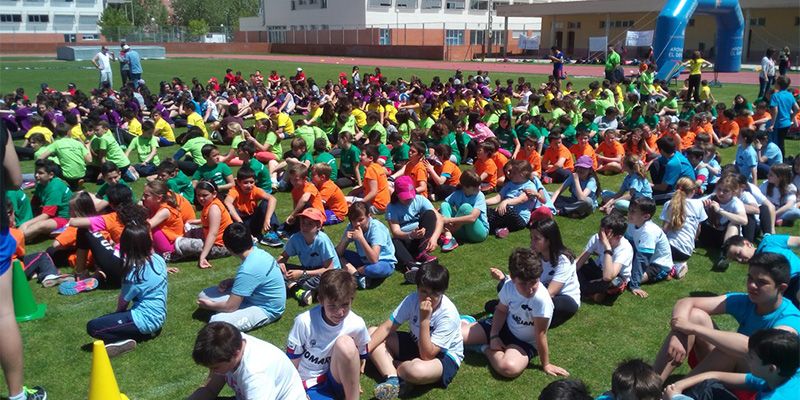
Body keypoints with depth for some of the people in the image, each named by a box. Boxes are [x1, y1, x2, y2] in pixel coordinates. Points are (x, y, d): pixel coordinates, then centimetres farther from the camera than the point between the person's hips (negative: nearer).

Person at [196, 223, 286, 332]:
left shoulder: (248, 269, -32)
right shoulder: (257, 252, -6)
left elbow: (230, 306, -24)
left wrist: (209, 305, -4)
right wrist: (230, 281, -1)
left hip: (266, 310, -9)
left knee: (217, 323, -33)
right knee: (204, 295, 3)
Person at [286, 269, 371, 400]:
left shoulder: (357, 325, -13)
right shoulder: (304, 322, -19)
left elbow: (360, 359, 7)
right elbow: (292, 365, -7)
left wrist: (352, 383, 2)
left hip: (338, 382, 3)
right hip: (311, 386, -3)